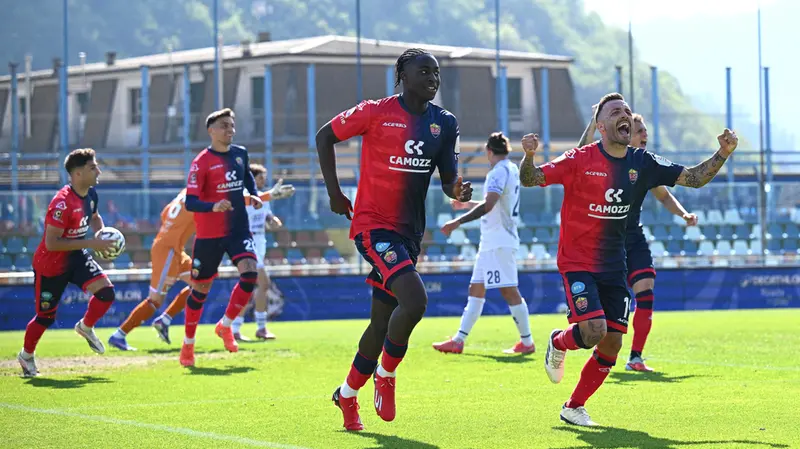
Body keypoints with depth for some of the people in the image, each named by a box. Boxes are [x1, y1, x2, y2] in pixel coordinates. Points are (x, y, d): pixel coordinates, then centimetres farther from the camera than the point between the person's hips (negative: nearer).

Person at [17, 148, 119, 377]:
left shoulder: (91, 194, -4)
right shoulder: (62, 203, -29)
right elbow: (51, 242, -30)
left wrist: (102, 234, -3)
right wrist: (91, 244, -30)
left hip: (76, 257, 7)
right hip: (51, 264, -6)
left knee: (106, 291, -14)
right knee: (46, 316, 7)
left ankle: (86, 327, 14)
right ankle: (26, 355, 32)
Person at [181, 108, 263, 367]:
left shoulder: (240, 154, 5)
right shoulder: (202, 162, -12)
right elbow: (190, 202, -17)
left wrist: (254, 195, 8)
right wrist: (213, 206, -34)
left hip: (238, 229, 4)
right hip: (209, 235, -4)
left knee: (250, 273, -18)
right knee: (201, 289, 5)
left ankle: (225, 326, 3)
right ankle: (188, 344, 22)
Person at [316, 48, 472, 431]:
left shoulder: (444, 123, 6)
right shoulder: (376, 112, -9)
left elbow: (447, 179, 7)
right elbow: (324, 137, 2)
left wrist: (458, 191, -17)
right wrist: (334, 192, -1)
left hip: (409, 231, 6)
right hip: (373, 224, -6)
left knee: (383, 320, 11)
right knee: (414, 300, -25)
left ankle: (348, 393, 30)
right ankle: (385, 375, -2)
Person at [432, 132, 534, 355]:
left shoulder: (499, 171, -14)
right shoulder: (511, 169, 16)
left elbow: (488, 205, -27)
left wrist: (459, 221, -28)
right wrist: (467, 204, 41)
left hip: (499, 242, -10)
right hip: (491, 242, 10)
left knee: (509, 291, -9)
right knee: (476, 289, 9)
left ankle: (527, 342, -5)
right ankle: (458, 341, 10)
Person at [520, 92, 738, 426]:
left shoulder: (642, 163, 2)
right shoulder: (580, 160, -11)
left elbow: (693, 178, 6)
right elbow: (530, 180, -12)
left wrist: (722, 154, -9)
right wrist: (529, 156, -34)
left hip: (613, 267, 5)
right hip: (577, 263, -5)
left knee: (611, 344, 1)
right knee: (593, 331, -21)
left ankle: (574, 408, 19)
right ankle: (558, 343, 15)